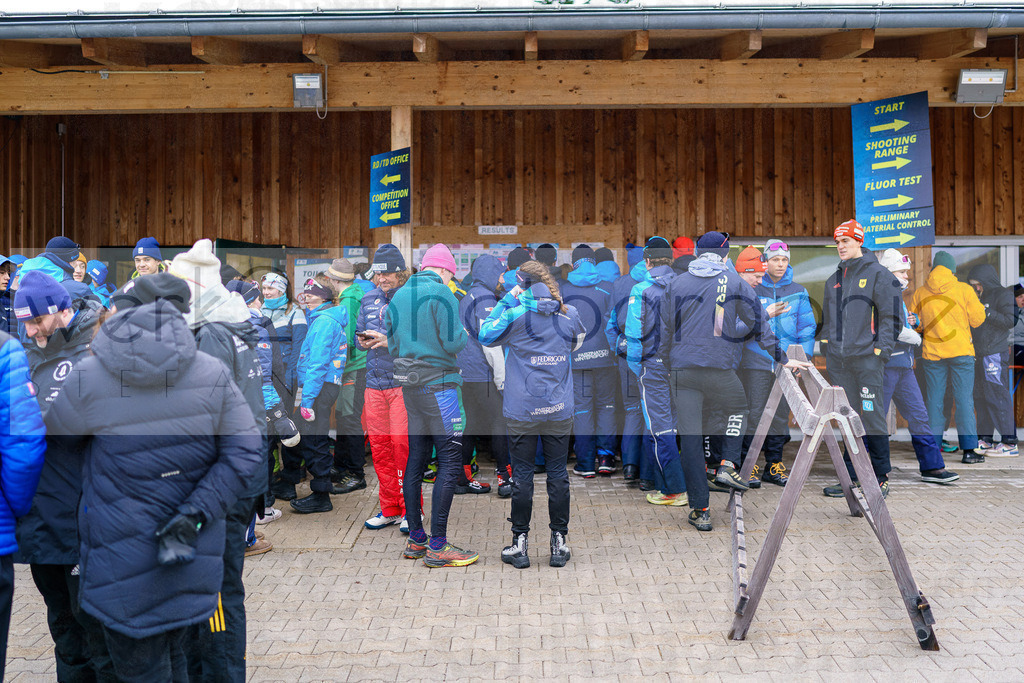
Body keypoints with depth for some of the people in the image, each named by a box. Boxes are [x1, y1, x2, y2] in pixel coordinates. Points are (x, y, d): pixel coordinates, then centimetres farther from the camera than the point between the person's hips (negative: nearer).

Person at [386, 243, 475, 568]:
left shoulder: (398, 295, 13)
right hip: (439, 386, -8)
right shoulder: (441, 293, -10)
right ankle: (437, 547, -3)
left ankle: (416, 540, 19)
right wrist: (466, 333, 5)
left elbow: (392, 343, 15)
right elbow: (453, 343, -15)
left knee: (416, 462, 12)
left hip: (410, 387, 8)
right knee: (449, 463, -4)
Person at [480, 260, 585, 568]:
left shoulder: (516, 315, -9)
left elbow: (485, 336, 6)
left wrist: (506, 301, 6)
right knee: (558, 474, 9)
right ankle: (559, 543, 16)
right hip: (560, 410, 3)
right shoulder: (569, 314, 2)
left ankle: (520, 544, 13)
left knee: (522, 475, 6)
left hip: (523, 410, -2)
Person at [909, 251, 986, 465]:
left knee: (934, 400, 8)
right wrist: (980, 306, 19)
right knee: (964, 399, 1)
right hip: (961, 351, -2)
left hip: (932, 353, 2)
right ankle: (969, 450, 0)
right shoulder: (964, 289, -4)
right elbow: (977, 319, -1)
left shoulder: (919, 293, 1)